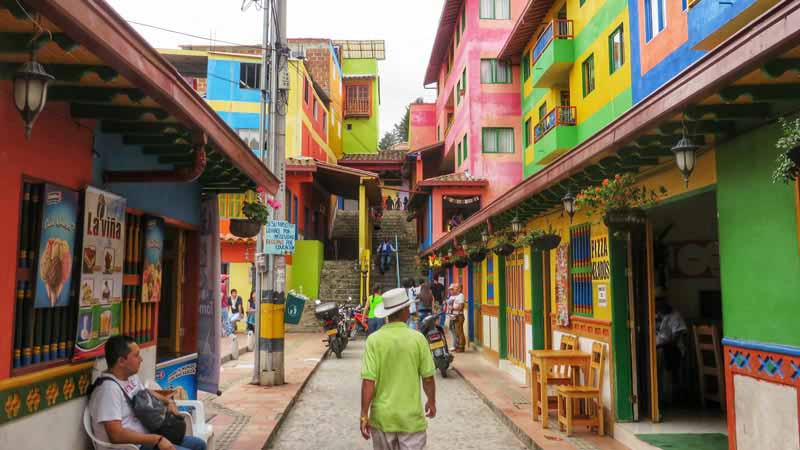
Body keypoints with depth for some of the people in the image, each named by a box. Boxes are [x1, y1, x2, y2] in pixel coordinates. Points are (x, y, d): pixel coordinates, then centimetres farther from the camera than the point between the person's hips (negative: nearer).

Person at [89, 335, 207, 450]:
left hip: (146, 439, 9)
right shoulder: (109, 389, -23)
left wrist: (168, 401, 11)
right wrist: (157, 439, -27)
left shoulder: (132, 377, 6)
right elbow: (116, 435, -30)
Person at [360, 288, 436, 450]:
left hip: (382, 416, 1)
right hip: (411, 417, -1)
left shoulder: (374, 340, -10)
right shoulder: (418, 338, -9)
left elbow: (368, 381, -13)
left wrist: (364, 415, -5)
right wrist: (431, 402, 15)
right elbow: (428, 378, -3)